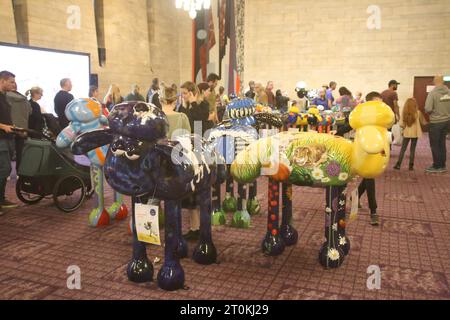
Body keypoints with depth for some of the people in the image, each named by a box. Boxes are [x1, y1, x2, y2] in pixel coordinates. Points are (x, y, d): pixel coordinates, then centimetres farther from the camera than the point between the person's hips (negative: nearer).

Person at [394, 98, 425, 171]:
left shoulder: (403, 112, -7)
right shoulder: (417, 112, -9)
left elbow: (401, 124, -8)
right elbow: (423, 122, 0)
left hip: (406, 133, 1)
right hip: (415, 133, -1)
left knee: (403, 149, 9)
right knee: (412, 150, 7)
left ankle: (398, 165, 5)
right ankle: (411, 166, 8)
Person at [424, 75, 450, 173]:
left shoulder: (432, 93, -16)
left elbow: (428, 109, -20)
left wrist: (430, 112, 2)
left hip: (436, 122, -5)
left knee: (435, 145, 5)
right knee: (442, 143, 15)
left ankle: (437, 166, 10)